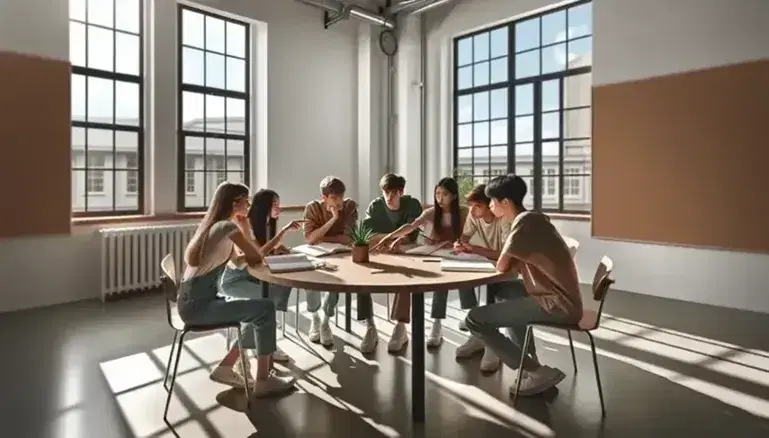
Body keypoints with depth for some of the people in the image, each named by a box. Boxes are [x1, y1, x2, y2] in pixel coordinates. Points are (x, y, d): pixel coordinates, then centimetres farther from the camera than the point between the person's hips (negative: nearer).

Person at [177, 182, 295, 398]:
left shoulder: (213, 224, 14)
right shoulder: (227, 227, -16)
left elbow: (236, 259, 20)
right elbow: (257, 257, -7)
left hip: (195, 300, 10)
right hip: (198, 305, -10)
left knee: (257, 312, 12)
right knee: (266, 309, -14)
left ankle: (225, 368, 20)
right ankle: (263, 381, -4)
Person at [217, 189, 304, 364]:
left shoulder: (267, 223, 3)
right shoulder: (245, 224, -21)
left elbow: (269, 250, 11)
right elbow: (260, 253, -30)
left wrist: (277, 249, -12)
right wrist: (285, 230, -30)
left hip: (252, 275, 8)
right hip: (233, 279, -8)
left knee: (284, 285, -15)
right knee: (267, 296, -28)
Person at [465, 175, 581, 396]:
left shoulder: (525, 221, -16)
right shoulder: (531, 219, 13)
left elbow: (502, 267, -13)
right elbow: (514, 266, 15)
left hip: (557, 305, -10)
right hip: (558, 298, 10)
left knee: (474, 319, -11)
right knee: (501, 288, 28)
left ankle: (538, 372, -3)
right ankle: (529, 358, 22)